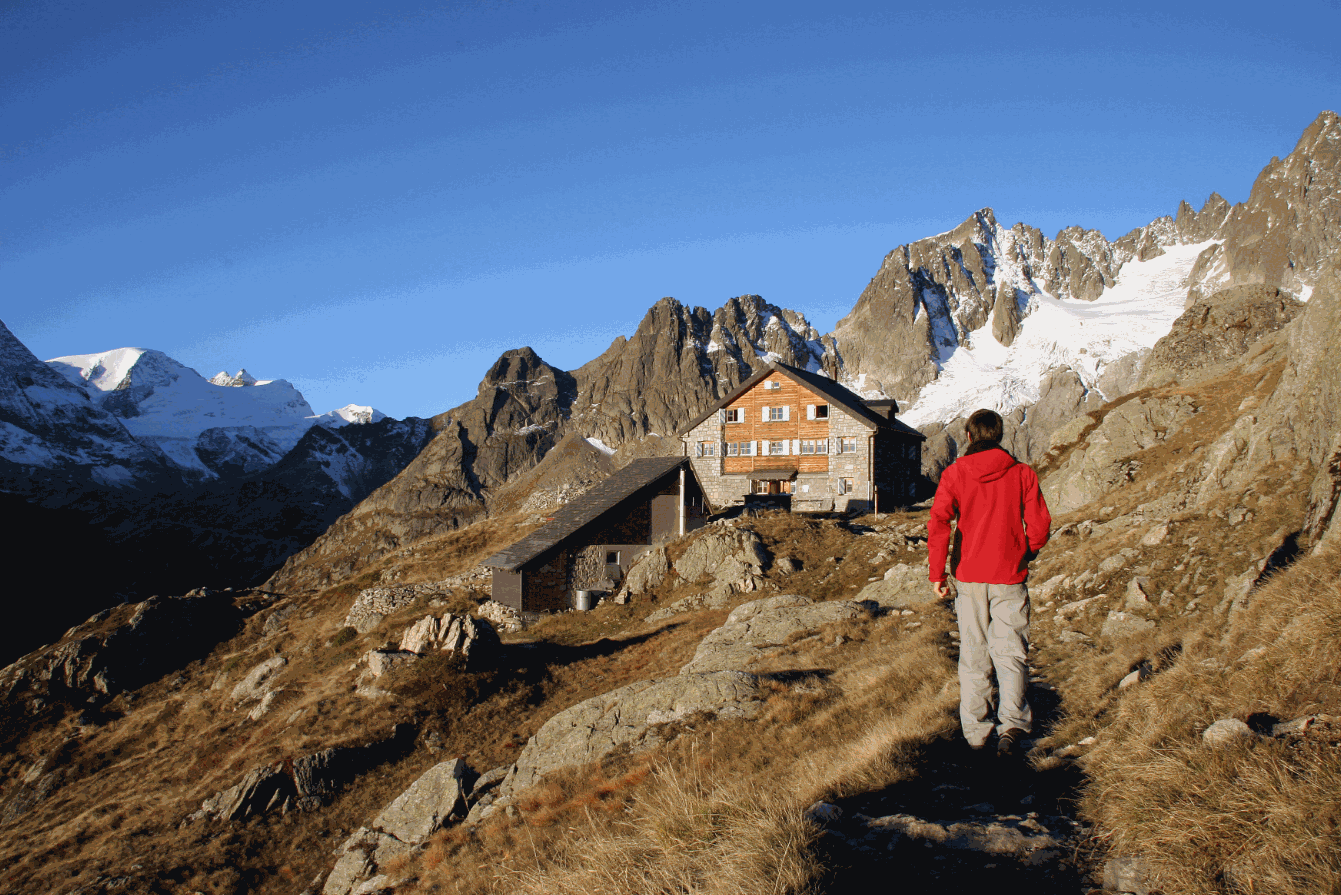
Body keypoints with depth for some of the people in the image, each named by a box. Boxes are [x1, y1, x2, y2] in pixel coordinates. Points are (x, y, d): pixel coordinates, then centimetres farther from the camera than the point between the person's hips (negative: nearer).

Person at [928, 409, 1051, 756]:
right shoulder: (1021, 473, -1)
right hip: (1010, 576, -1)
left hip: (969, 576, 1)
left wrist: (937, 574, -7)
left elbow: (938, 524, -12)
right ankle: (1012, 722, -14)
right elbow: (1039, 526, 0)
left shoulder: (954, 473, -2)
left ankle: (975, 730, 15)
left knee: (973, 655, 11)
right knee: (1011, 652, 4)